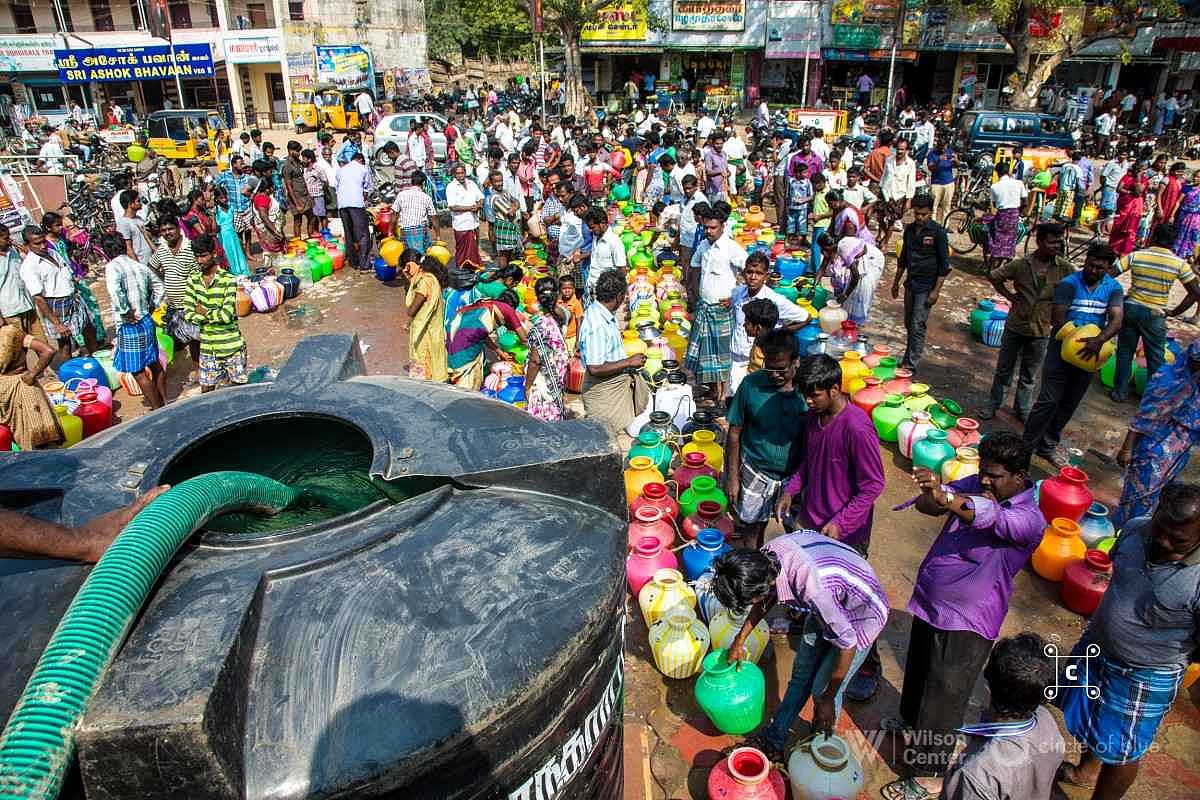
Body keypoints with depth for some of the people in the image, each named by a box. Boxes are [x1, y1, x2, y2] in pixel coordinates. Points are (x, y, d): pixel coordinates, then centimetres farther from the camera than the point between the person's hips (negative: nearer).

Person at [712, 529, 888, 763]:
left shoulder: (812, 588, -43)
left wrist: (827, 699, -15)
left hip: (861, 614, -6)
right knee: (801, 674, 15)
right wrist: (739, 640, 11)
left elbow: (847, 645, -28)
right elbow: (767, 598, 1)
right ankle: (773, 740, 32)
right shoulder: (768, 554, -23)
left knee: (821, 690, 2)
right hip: (832, 604, 7)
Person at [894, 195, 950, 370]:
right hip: (910, 284, 6)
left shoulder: (938, 232, -12)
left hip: (926, 287, -6)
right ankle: (907, 356, 27)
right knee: (908, 324, 14)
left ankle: (911, 364, -3)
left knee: (917, 326, -7)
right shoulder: (910, 229, 5)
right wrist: (896, 282, 18)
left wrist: (936, 291, -15)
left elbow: (944, 265, -11)